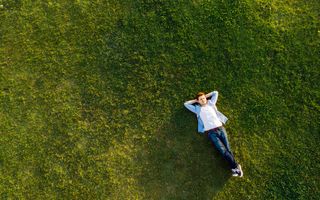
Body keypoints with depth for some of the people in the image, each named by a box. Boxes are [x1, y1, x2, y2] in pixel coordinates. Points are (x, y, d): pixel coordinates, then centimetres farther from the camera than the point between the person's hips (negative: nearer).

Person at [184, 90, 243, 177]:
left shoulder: (211, 103, 21)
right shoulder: (197, 109, 16)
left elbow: (215, 93, 32)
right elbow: (186, 104, 21)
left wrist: (206, 96, 30)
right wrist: (195, 100, 24)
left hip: (220, 128, 2)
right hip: (210, 132, -2)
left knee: (228, 148, -8)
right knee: (223, 150, -14)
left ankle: (234, 168, -11)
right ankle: (235, 167, -14)